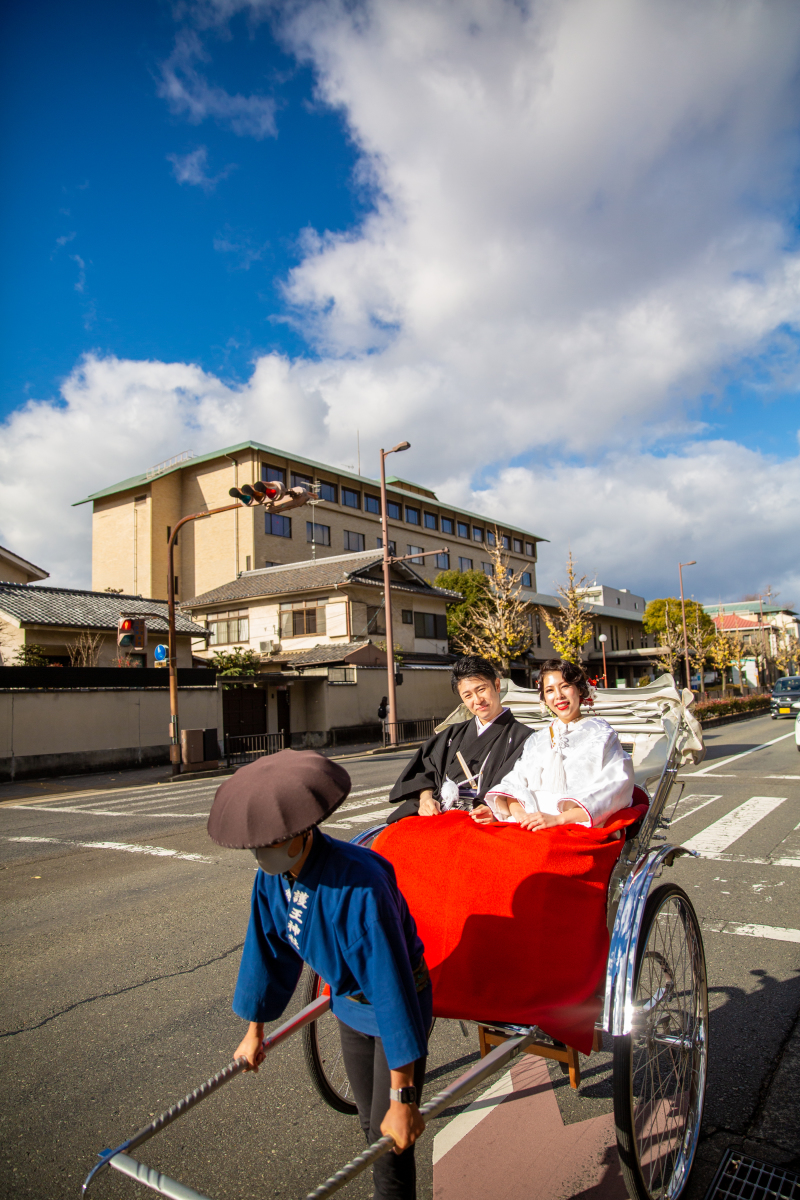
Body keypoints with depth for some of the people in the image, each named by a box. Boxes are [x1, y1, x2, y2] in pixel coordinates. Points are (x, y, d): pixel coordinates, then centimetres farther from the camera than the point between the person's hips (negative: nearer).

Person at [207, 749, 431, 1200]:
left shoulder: (359, 886, -38)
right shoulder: (272, 879, -16)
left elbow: (391, 990, -35)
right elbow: (267, 955, 0)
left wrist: (403, 1097, -30)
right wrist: (255, 1032, 12)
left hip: (400, 1006, -6)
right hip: (350, 1005, 6)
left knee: (392, 1140, 4)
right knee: (371, 1125, 22)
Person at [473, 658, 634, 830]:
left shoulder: (601, 733, 8)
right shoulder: (537, 740, 23)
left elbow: (613, 789, -6)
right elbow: (515, 782, 11)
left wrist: (558, 818, -17)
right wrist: (517, 811, -12)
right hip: (530, 825, 5)